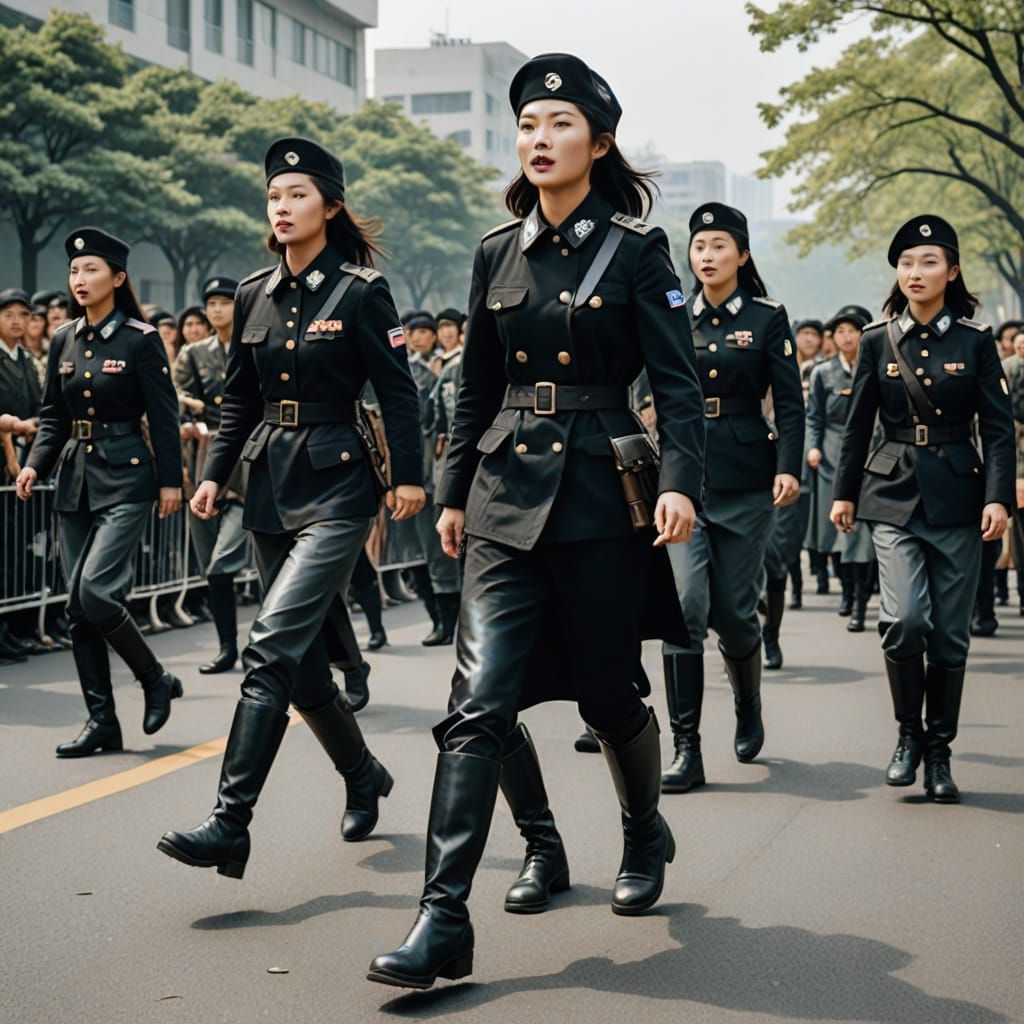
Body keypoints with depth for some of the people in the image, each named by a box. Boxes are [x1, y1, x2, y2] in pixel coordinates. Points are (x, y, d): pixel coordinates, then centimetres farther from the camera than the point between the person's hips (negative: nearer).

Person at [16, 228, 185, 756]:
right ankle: (102, 721, 11)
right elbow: (53, 416, 14)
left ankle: (156, 680, 5)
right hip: (76, 478, 7)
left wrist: (171, 481, -8)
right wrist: (35, 464, 0)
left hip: (126, 478, -6)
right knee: (78, 605, 4)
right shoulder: (63, 341, 10)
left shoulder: (141, 340, -7)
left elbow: (164, 416, -6)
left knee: (95, 590, -18)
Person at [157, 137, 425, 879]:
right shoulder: (254, 296, 10)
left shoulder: (362, 290, -6)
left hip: (336, 489, -6)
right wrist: (216, 474, 8)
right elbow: (240, 398, 16)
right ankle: (364, 778, 33)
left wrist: (408, 476, -10)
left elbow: (398, 391, -5)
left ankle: (230, 826, -19)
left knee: (272, 644, -17)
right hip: (271, 487, 7)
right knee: (304, 657, 11)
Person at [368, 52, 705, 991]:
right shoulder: (498, 252, 10)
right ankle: (444, 915, 0)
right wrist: (453, 492, 16)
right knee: (481, 699, -8)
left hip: (598, 495, -3)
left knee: (608, 692, 9)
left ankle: (646, 837, 38)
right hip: (505, 496, 3)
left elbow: (678, 381, -6)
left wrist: (681, 481, -20)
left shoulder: (637, 250, -2)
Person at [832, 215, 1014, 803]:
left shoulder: (975, 340, 1)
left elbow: (999, 427, 0)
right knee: (906, 618, -16)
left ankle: (939, 753, 15)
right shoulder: (878, 340, 5)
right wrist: (844, 492, 11)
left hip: (958, 496, 0)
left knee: (951, 633, 2)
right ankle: (909, 734, 5)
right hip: (894, 495, 0)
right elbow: (859, 424, 11)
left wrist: (999, 497, -10)